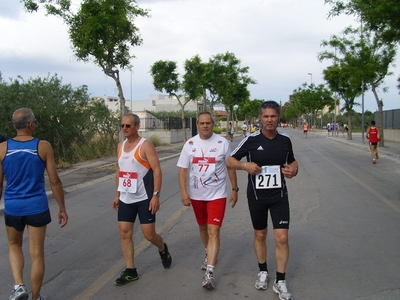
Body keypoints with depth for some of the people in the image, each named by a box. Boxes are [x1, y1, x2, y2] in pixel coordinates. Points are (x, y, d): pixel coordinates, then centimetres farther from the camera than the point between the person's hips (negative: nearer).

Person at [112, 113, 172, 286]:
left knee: (149, 234, 0)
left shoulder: (145, 145, -12)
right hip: (125, 199, 6)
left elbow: (157, 171, -16)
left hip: (144, 198, -6)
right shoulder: (120, 146, 9)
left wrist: (156, 195, -21)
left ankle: (163, 249, 34)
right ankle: (130, 271, 16)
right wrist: (117, 194, 15)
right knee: (124, 233, 4)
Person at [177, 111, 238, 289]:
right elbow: (183, 169, -2)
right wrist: (184, 192, -11)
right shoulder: (190, 144, -3)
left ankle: (209, 273, -9)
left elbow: (230, 167, 1)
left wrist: (235, 189, 2)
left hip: (217, 194, -3)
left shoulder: (222, 143, -7)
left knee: (213, 231, -10)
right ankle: (209, 254, 46)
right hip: (196, 195, 3)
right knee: (202, 227, 20)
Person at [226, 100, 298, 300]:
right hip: (257, 196, -1)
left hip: (279, 195, 1)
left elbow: (293, 162, 15)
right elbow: (230, 161, -3)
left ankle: (280, 282, 12)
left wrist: (293, 171, -8)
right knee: (260, 235, 15)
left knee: (282, 238, -4)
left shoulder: (285, 140, -2)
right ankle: (263, 271, 37)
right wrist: (246, 165, -22)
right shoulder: (252, 140, -9)